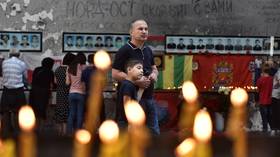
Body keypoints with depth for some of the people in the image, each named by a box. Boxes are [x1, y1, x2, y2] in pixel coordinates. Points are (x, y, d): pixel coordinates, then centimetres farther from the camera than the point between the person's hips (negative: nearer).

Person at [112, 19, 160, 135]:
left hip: (149, 97, 8)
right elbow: (115, 74, -15)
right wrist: (136, 80, -21)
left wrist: (154, 74, 2)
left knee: (154, 132, 12)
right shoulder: (125, 50, -9)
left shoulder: (148, 50, 14)